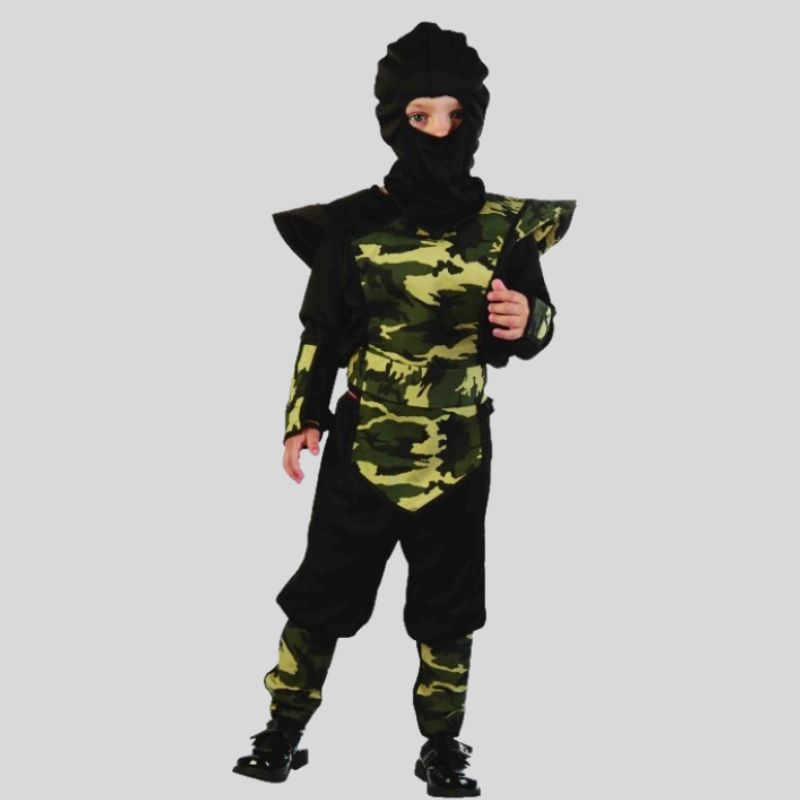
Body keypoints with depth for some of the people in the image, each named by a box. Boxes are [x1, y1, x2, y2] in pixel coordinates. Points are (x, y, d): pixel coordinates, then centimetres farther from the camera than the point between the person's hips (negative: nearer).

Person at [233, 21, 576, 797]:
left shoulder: (504, 225, -4)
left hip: (459, 453, 1)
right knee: (322, 591, 8)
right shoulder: (355, 223, -6)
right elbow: (321, 332, 2)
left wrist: (526, 322, -17)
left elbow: (537, 322, 5)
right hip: (363, 446, -1)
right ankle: (284, 730, 24)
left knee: (448, 604, 12)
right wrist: (303, 417, -3)